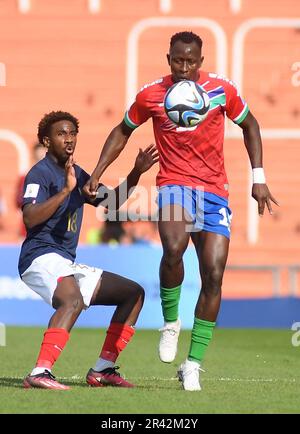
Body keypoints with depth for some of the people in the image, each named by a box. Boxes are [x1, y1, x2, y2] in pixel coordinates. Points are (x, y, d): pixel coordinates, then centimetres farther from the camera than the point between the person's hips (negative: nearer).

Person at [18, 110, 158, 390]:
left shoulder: (76, 174, 19)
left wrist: (136, 173, 17)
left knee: (133, 293, 13)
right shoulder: (40, 173, -8)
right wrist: (65, 191, -28)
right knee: (73, 299, -39)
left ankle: (102, 370, 9)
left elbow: (111, 201, 30)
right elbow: (30, 218, -23)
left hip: (66, 265, 10)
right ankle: (40, 373, -49)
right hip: (41, 258, -10)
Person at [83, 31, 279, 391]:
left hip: (214, 192, 2)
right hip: (174, 185, -2)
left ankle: (193, 364, 3)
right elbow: (123, 131, 15)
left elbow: (249, 126, 13)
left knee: (213, 275, -8)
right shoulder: (150, 96, -1)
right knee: (174, 247, -32)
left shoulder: (222, 90, -1)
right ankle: (170, 323, -6)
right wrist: (97, 173, 6)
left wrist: (258, 179, 7)